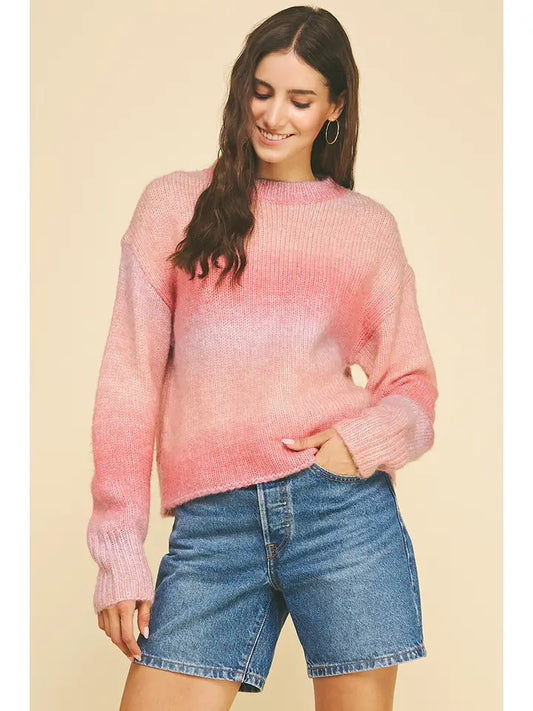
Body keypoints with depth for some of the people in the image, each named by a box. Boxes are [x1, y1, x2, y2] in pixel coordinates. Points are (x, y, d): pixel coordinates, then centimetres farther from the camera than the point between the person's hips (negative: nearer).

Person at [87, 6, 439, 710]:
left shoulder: (369, 226, 12)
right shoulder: (175, 204, 10)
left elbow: (412, 383, 14)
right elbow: (129, 379, 6)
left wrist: (363, 440, -9)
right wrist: (119, 552, 0)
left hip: (343, 504, 1)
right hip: (212, 524, 0)